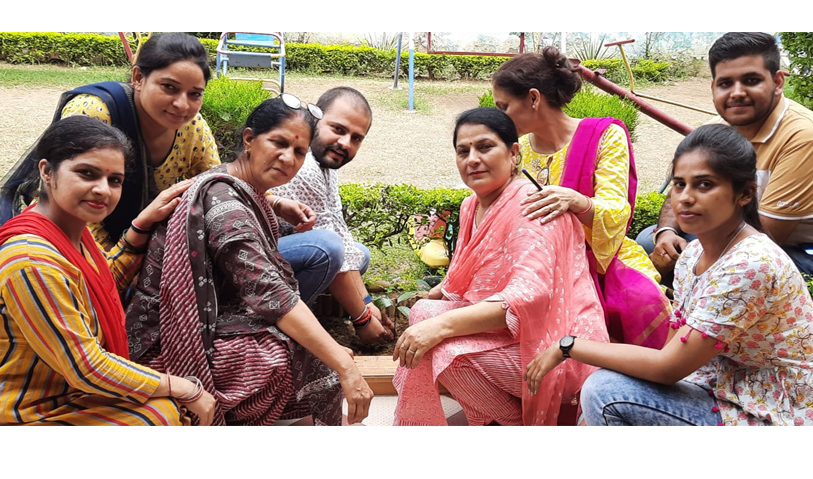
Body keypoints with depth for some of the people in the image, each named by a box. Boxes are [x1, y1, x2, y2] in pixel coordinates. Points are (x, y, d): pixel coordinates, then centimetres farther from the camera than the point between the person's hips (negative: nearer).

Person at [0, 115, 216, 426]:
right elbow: (86, 368, -28)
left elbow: (106, 281, 17)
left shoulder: (69, 226, -3)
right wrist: (185, 390, -19)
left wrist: (142, 225, 1)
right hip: (34, 417, -9)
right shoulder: (32, 263, -31)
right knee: (164, 412, -21)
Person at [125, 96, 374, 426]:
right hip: (167, 346, -9)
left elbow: (259, 285, 7)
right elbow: (269, 293, -31)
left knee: (318, 346, -3)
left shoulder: (246, 193, 9)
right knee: (309, 357, -21)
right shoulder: (223, 201, -21)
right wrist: (344, 366, -34)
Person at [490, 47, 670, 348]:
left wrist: (574, 201, -37)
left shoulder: (605, 135, -5)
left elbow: (614, 216, -17)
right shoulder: (520, 148, 8)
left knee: (644, 301, -33)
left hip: (602, 262, -3)